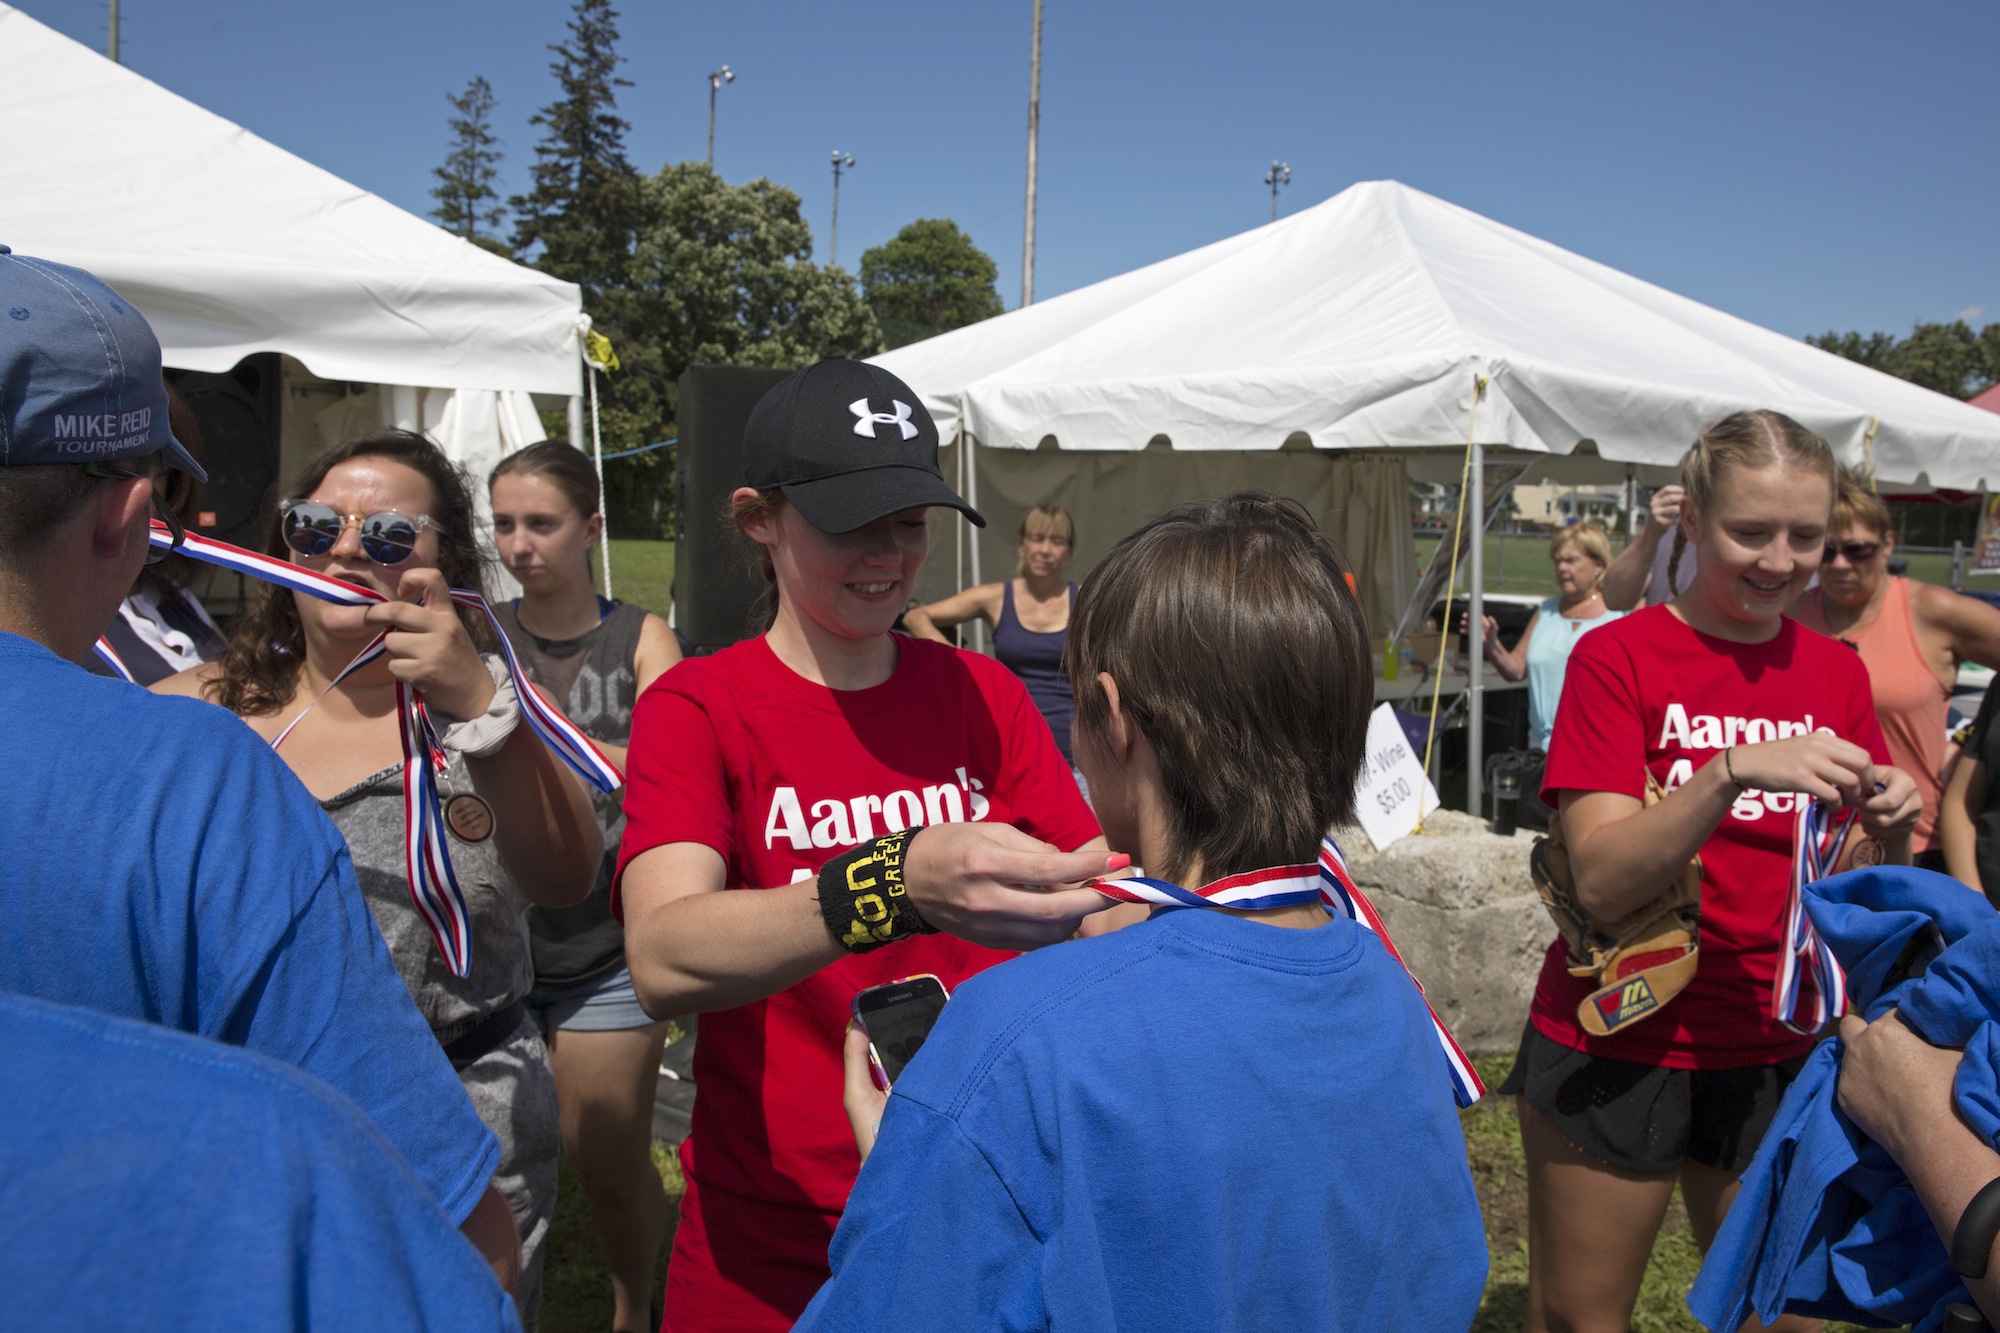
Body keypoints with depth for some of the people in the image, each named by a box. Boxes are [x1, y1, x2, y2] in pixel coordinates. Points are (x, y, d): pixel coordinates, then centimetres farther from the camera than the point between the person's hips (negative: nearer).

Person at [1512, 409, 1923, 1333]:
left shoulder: (1835, 672, 4)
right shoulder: (1618, 657, -10)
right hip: (1618, 1047, -4)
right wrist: (1737, 770, -31)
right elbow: (1602, 883, -19)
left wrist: (1890, 832, -14)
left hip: (1776, 1053, 4)